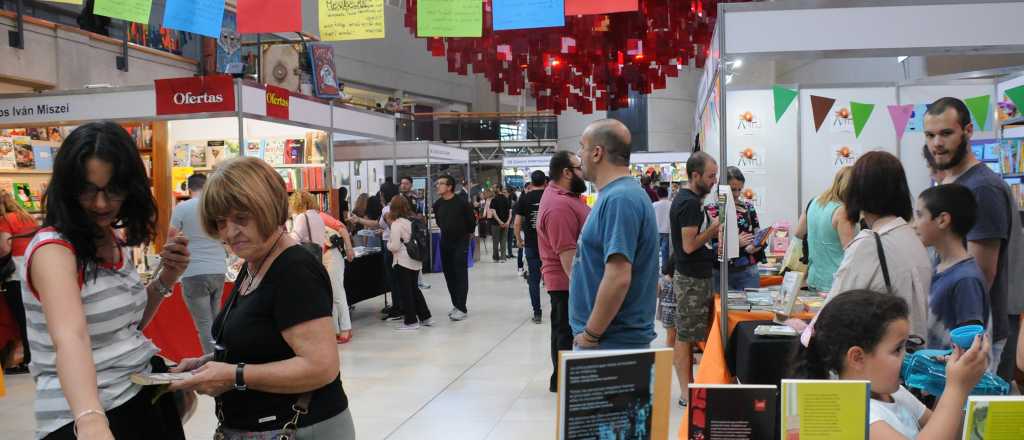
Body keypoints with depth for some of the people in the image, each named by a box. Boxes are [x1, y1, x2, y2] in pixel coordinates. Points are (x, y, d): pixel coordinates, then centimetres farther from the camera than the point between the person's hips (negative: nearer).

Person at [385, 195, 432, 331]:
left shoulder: (397, 224, -15)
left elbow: (395, 247, -17)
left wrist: (388, 244, 3)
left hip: (402, 262, -7)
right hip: (415, 261, 7)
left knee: (405, 291, 2)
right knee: (414, 289, 19)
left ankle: (411, 321, 6)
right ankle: (425, 317, 23)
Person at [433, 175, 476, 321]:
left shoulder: (461, 203, -15)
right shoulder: (437, 204, 2)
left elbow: (471, 219, -4)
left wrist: (468, 233, 7)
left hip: (460, 242, -6)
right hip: (445, 242, 6)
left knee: (461, 275, -6)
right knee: (449, 274, 10)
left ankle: (462, 308, -5)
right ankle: (456, 304, 21)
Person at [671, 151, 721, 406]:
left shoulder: (686, 199, 13)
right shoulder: (690, 203, -19)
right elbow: (689, 245, -22)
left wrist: (712, 230, 7)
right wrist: (714, 228, -12)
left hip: (696, 276, 10)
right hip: (692, 280, -10)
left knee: (687, 336, 13)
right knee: (686, 337, -3)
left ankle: (689, 391, 21)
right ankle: (688, 394, 4)